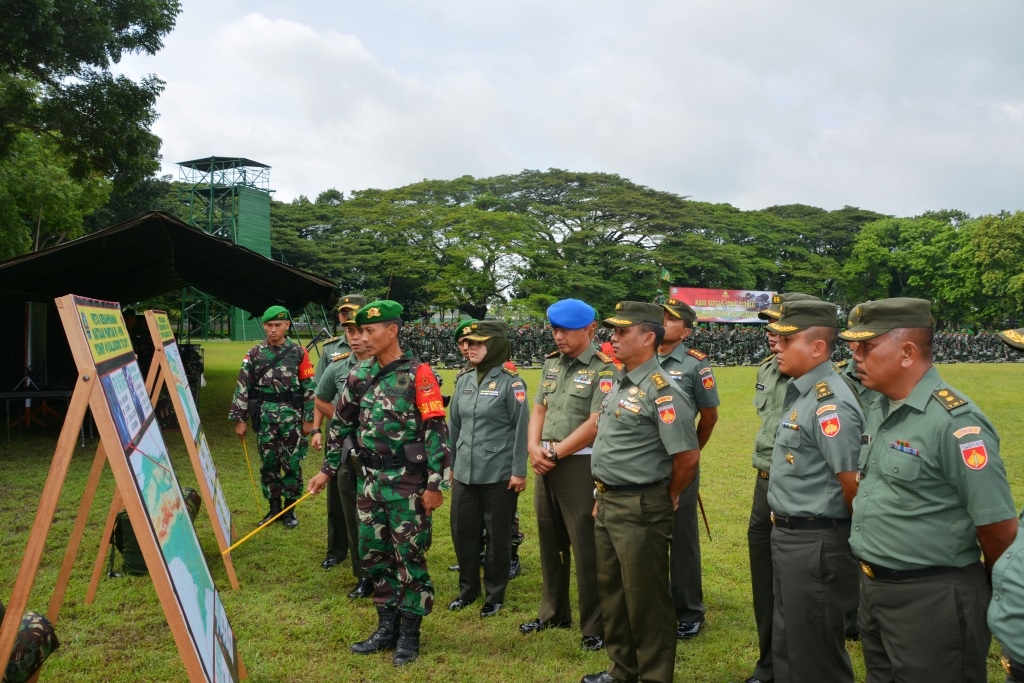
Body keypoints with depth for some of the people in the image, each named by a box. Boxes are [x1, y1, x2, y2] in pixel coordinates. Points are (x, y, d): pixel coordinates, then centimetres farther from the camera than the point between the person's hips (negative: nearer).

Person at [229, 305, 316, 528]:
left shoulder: (298, 353, 1)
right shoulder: (254, 354, 4)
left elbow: (309, 387, 1)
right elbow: (242, 387, 5)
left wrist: (309, 419, -2)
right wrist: (239, 419, 1)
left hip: (292, 415, -1)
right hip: (264, 416, 2)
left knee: (292, 464, 2)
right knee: (268, 463, 8)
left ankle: (290, 509, 15)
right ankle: (274, 507, 22)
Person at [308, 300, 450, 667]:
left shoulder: (417, 374, -11)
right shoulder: (359, 375, 7)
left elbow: (436, 430, -13)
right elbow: (341, 423, 16)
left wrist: (434, 483, -15)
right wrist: (327, 469, 15)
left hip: (408, 482, -6)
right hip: (372, 480, 7)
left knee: (410, 557, 3)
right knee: (374, 554, 13)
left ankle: (409, 636, 17)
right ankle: (387, 627, 28)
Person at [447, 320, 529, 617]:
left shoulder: (510, 382, -11)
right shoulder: (464, 380, 7)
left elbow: (521, 428, -11)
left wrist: (519, 471, -13)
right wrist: (451, 463, 16)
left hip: (499, 475, -6)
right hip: (465, 472, 6)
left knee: (498, 537, 7)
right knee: (463, 531, 13)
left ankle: (495, 594, 25)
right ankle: (468, 589, 32)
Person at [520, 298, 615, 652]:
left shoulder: (603, 369, -11)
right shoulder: (551, 364, 12)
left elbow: (596, 424, -18)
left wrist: (555, 454, -13)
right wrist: (534, 447, -3)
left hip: (580, 463, -7)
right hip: (546, 464, 8)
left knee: (587, 547, -2)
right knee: (550, 540, 17)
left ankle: (595, 627, 12)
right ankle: (553, 613, 33)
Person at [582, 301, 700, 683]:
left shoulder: (661, 391, -19)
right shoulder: (619, 383, 10)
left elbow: (688, 456, -20)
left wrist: (668, 498, -6)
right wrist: (602, 495, 17)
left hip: (640, 508, -9)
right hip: (607, 503, 9)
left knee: (645, 598, 4)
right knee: (612, 590, 19)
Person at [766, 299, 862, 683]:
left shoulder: (830, 403, -23)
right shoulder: (798, 391, 8)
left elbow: (852, 482, -23)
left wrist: (855, 536, -8)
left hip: (816, 545, -10)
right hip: (787, 536, 10)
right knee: (786, 642, 23)